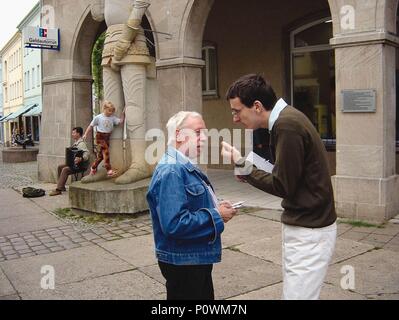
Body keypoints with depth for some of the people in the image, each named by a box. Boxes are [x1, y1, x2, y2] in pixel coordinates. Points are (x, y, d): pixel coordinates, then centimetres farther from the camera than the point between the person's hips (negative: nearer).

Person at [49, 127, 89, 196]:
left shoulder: (81, 144, -17)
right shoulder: (76, 143, 14)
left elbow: (87, 153, -31)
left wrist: (80, 159, -45)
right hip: (74, 164, 10)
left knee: (65, 169, -25)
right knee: (60, 167, 7)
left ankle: (59, 190, -23)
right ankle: (62, 186, 11)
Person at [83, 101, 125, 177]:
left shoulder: (112, 118, 4)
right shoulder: (98, 117, -5)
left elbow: (120, 121, -5)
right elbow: (91, 126, 3)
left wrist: (123, 114, -11)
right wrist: (85, 134, 3)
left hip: (107, 137, 5)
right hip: (100, 136, -5)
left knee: (101, 154, 10)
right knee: (106, 151, -20)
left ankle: (93, 168, 29)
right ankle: (109, 170, -23)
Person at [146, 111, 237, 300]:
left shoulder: (186, 168, 10)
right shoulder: (171, 172, -22)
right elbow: (174, 224, -32)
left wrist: (215, 207, 2)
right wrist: (216, 216, -21)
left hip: (198, 258, 10)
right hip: (182, 263, -10)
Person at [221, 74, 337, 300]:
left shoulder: (287, 125, -21)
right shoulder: (287, 118, 8)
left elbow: (283, 186, -18)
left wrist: (242, 166, -10)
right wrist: (249, 171, 2)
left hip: (309, 231, -10)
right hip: (303, 224, 10)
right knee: (293, 291, 17)